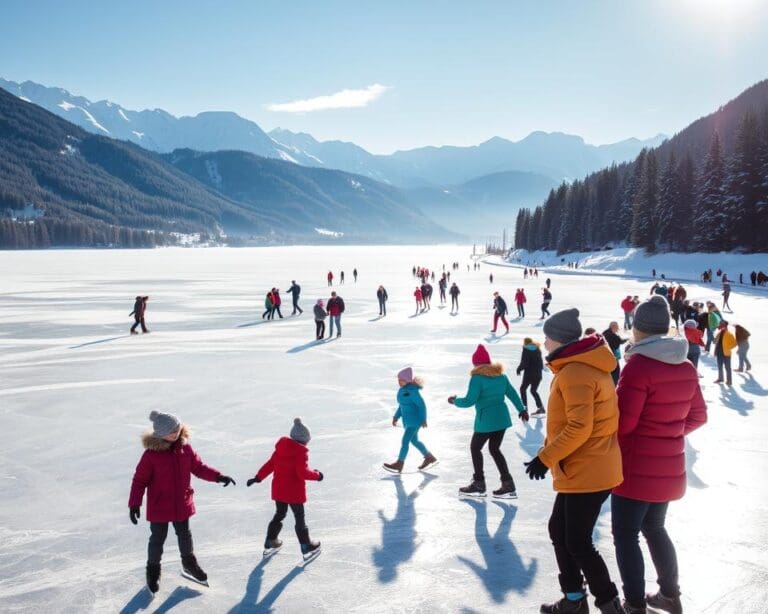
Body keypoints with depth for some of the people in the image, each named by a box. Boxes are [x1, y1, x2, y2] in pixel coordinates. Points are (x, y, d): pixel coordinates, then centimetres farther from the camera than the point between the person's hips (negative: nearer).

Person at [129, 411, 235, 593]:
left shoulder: (185, 448, -8)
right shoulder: (151, 455, -21)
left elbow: (198, 467, 2)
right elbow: (139, 480, -14)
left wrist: (218, 477, -9)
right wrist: (134, 503, -19)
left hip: (182, 504, 4)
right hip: (159, 506, -4)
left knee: (184, 534, 21)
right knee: (158, 538, 12)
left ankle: (189, 564, 43)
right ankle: (153, 570, 35)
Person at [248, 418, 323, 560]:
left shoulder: (280, 448, 2)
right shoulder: (301, 452, -18)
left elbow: (269, 464, 8)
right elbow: (303, 472, -24)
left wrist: (258, 478, 17)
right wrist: (317, 475, -9)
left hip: (278, 489, 6)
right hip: (295, 492, -6)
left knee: (279, 515, 22)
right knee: (299, 518, 6)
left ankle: (270, 543, 30)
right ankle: (307, 547, 13)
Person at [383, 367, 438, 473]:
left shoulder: (412, 390, -22)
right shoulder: (403, 389, 5)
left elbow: (421, 405, -18)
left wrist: (423, 420, -16)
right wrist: (396, 417, 11)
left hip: (416, 419, -10)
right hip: (408, 419, 10)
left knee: (405, 440, -8)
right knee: (414, 441, 18)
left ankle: (399, 464, 2)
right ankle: (430, 458, 32)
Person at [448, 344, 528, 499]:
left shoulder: (477, 378, -13)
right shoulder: (501, 375, 7)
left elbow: (469, 401, -15)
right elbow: (512, 393, 15)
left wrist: (455, 401, 4)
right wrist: (521, 409, 26)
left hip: (486, 420, -7)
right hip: (502, 418, 7)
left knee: (475, 448, 11)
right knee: (494, 449, 17)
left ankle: (479, 485, 15)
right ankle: (508, 485, 13)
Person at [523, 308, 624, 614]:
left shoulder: (575, 372, -21)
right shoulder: (582, 367, 11)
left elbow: (579, 428, -27)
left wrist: (545, 457, -19)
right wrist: (550, 455, 18)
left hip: (587, 472, -10)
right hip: (581, 470, 10)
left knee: (577, 542, 0)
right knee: (559, 530, 17)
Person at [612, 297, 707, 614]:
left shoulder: (638, 365, -21)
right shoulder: (686, 368, 2)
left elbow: (623, 422, -22)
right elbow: (697, 416, 11)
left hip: (636, 468, -8)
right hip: (669, 467, 8)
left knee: (625, 534, 6)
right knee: (654, 528, 24)